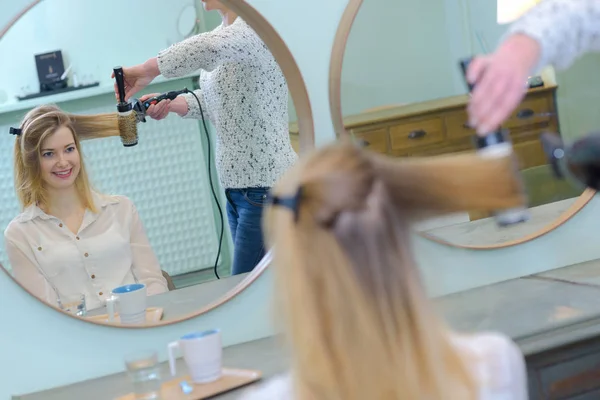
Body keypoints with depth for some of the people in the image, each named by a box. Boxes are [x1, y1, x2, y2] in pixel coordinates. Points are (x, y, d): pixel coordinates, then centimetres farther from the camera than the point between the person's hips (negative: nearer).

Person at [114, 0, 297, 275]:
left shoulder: (253, 27, -14)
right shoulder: (224, 32, 14)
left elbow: (209, 47, -35)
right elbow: (211, 101, 22)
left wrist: (147, 69, -22)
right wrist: (171, 103, 2)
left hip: (268, 188, -9)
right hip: (237, 189, 9)